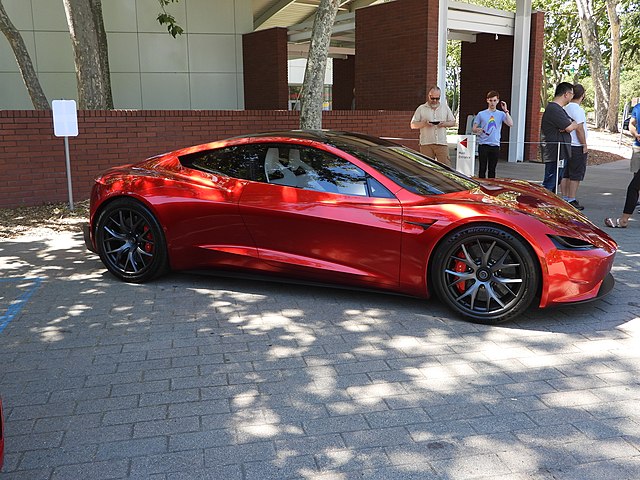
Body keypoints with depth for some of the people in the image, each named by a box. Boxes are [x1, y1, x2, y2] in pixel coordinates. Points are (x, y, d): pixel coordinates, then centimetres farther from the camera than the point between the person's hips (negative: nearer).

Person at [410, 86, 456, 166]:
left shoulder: (445, 107, 14)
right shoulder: (421, 108, 7)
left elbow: (453, 122, 16)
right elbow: (413, 125, 6)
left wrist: (444, 124, -5)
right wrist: (424, 123, -12)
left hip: (442, 143, 1)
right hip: (426, 144, -1)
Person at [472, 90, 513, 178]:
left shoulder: (501, 114, 7)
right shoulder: (481, 114, 5)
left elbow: (510, 124, -8)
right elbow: (473, 129, 6)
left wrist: (506, 111, -11)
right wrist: (478, 130, -17)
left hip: (495, 145, 1)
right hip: (483, 145, -1)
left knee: (492, 169, 7)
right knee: (482, 168, -1)